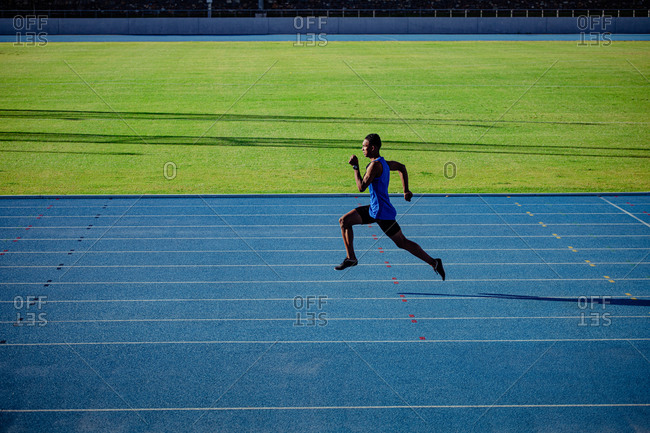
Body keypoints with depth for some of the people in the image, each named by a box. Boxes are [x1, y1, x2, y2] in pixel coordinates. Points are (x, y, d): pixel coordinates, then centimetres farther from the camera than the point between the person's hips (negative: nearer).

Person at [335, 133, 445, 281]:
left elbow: (361, 187, -25)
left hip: (383, 213, -10)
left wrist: (355, 167, -18)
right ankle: (351, 258, 7)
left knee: (402, 243, 0)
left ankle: (434, 263, 9)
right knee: (344, 221, 5)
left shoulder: (375, 165, -21)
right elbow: (402, 167, 25)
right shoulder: (383, 162, 8)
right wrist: (406, 190, 23)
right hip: (373, 209, 10)